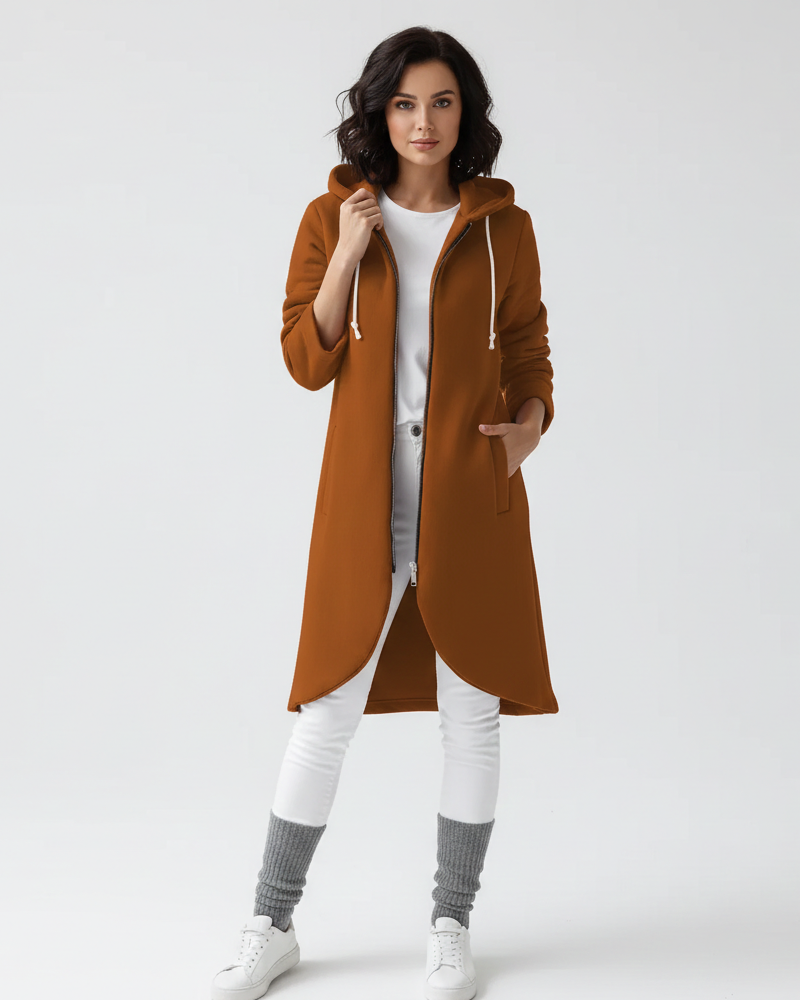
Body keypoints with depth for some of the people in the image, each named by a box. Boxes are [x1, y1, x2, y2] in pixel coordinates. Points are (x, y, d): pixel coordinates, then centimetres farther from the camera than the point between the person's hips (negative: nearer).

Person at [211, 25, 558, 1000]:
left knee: (470, 714, 7)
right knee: (326, 718, 4)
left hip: (470, 498, 1)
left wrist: (530, 424, -6)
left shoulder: (502, 224, 5)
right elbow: (305, 360, 0)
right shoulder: (334, 217, 4)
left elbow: (529, 350, 13)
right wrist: (348, 252, -11)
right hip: (366, 497, 0)